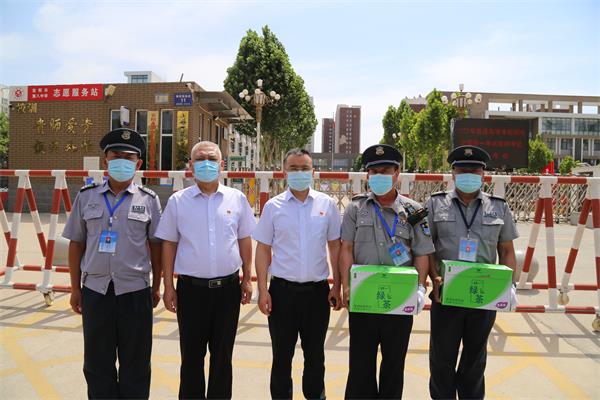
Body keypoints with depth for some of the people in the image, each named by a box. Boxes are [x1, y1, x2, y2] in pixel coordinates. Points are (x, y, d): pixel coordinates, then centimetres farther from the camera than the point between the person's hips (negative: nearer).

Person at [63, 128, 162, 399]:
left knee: (135, 365, 11)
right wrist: (75, 288, 6)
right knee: (97, 364, 14)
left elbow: (156, 245, 2)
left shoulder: (148, 200, 0)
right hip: (95, 291, 2)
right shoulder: (86, 197, 4)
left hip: (135, 292, -1)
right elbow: (76, 244, 7)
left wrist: (156, 287, 3)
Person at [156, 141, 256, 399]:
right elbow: (169, 245, 3)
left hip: (228, 287, 1)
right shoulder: (178, 201, 0)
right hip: (191, 288, -1)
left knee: (222, 355, 14)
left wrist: (247, 280, 6)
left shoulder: (237, 198, 2)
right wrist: (168, 286, 1)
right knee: (192, 355, 12)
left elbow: (245, 241, 7)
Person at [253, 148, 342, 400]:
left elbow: (335, 246, 5)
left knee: (315, 353, 17)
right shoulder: (273, 206, -1)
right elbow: (263, 250, 1)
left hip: (317, 290, 1)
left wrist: (337, 287, 2)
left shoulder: (327, 204, 1)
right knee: (282, 355, 13)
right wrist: (263, 290, -5)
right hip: (282, 290, -1)